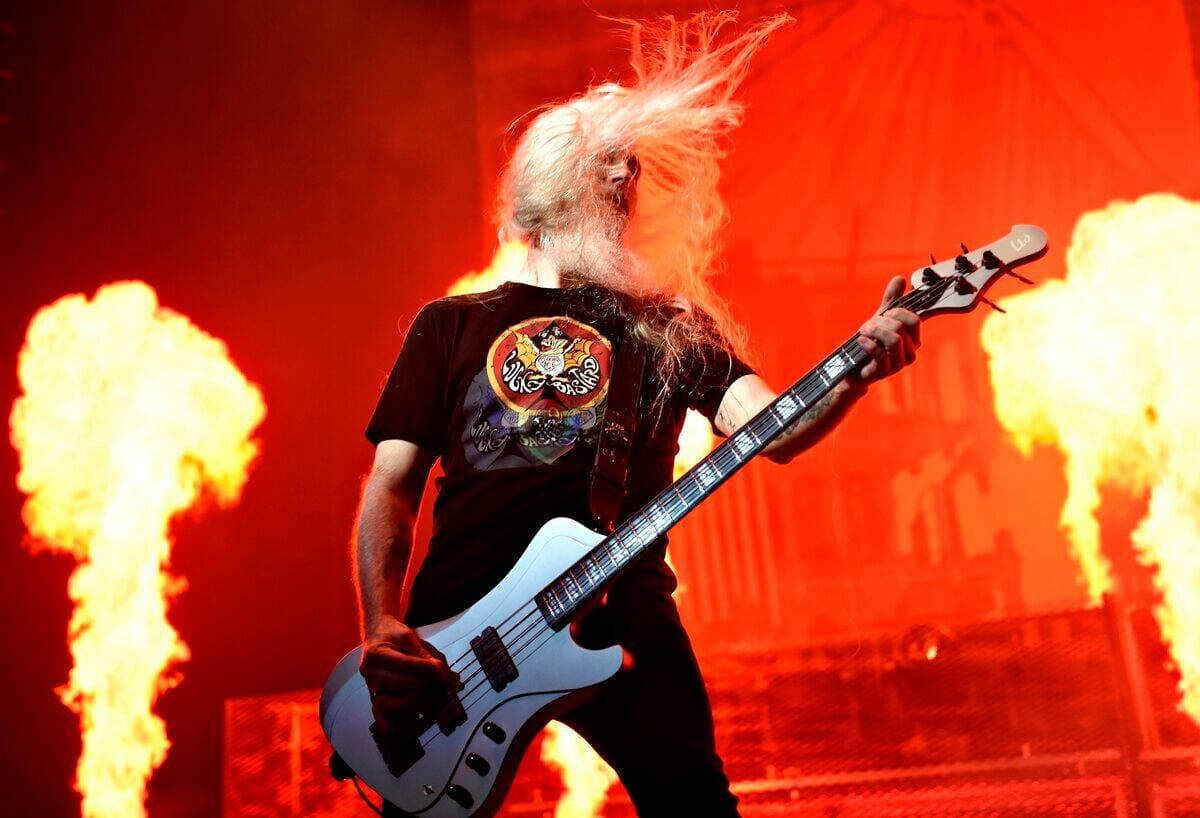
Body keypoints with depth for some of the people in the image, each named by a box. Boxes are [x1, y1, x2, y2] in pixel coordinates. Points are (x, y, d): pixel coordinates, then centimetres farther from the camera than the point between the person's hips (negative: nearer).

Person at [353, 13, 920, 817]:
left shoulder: (671, 325, 14)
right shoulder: (450, 325, 14)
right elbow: (391, 488, 9)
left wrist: (858, 368, -22)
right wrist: (383, 630, -7)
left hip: (616, 614, 0)